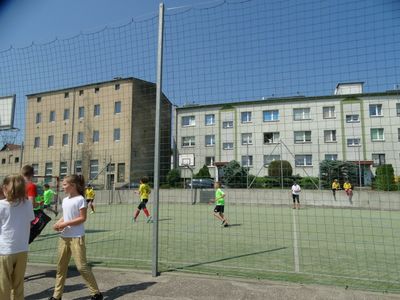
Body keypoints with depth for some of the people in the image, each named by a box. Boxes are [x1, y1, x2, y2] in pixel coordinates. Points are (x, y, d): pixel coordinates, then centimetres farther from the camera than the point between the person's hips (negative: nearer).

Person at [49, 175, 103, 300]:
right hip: (64, 237, 7)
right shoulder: (65, 200, 10)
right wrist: (58, 223, -4)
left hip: (76, 237, -7)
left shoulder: (80, 199, -13)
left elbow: (83, 218, -16)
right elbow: (65, 216, 15)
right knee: (61, 266, 13)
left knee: (81, 266, -4)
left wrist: (65, 224, -19)